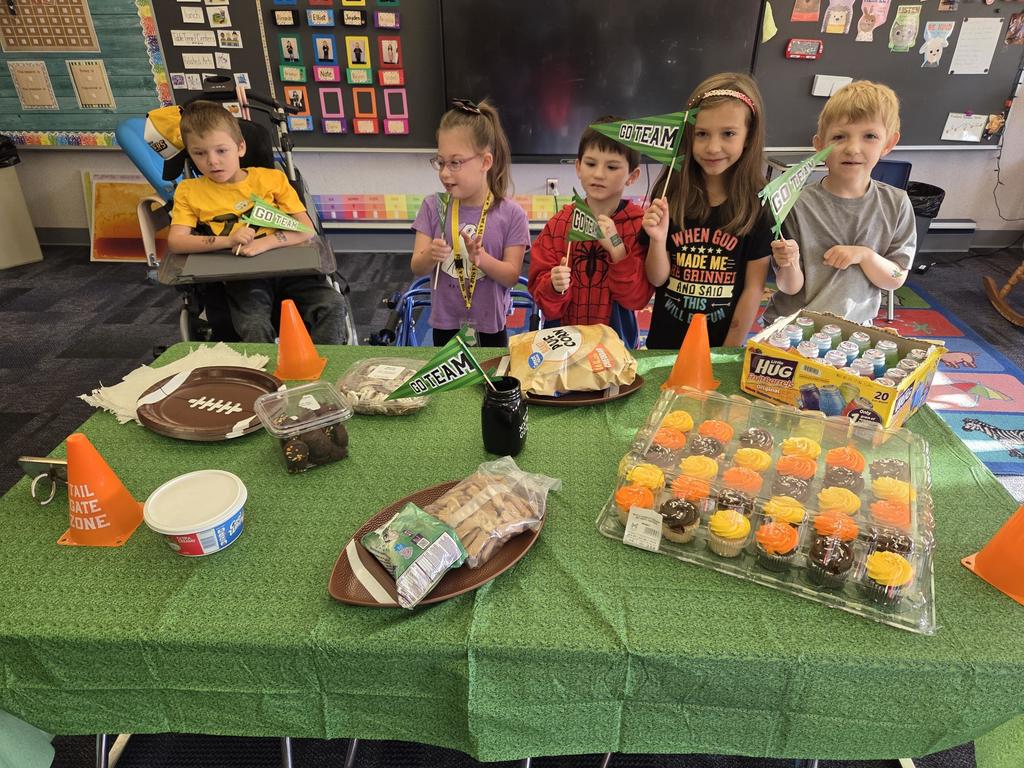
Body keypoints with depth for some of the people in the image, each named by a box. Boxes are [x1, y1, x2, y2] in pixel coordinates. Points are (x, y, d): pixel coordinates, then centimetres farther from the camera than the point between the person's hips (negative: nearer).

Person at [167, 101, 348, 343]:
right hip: (240, 275, -1)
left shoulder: (272, 178, 11)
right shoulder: (189, 191, 12)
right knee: (254, 328, -32)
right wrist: (227, 241, -15)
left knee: (333, 304, -23)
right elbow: (175, 241, 0)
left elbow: (306, 230, 3)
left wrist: (264, 243, -14)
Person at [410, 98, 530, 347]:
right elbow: (417, 267, -5)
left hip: (490, 326, -1)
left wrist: (481, 258, -29)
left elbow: (511, 276, -11)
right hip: (444, 323, 2)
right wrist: (431, 256, -28)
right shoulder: (433, 207, -6)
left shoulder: (511, 215, -12)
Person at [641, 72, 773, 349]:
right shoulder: (669, 193, -9)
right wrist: (658, 240, -24)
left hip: (722, 344, -1)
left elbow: (753, 288, -8)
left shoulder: (759, 204, -11)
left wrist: (728, 354, -7)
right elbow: (657, 279, -5)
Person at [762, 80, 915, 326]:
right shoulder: (800, 205, -10)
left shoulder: (896, 204, 0)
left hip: (854, 328, 3)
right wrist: (790, 265, -26)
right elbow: (791, 287, -5)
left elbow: (895, 280, 4)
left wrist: (865, 255, -13)